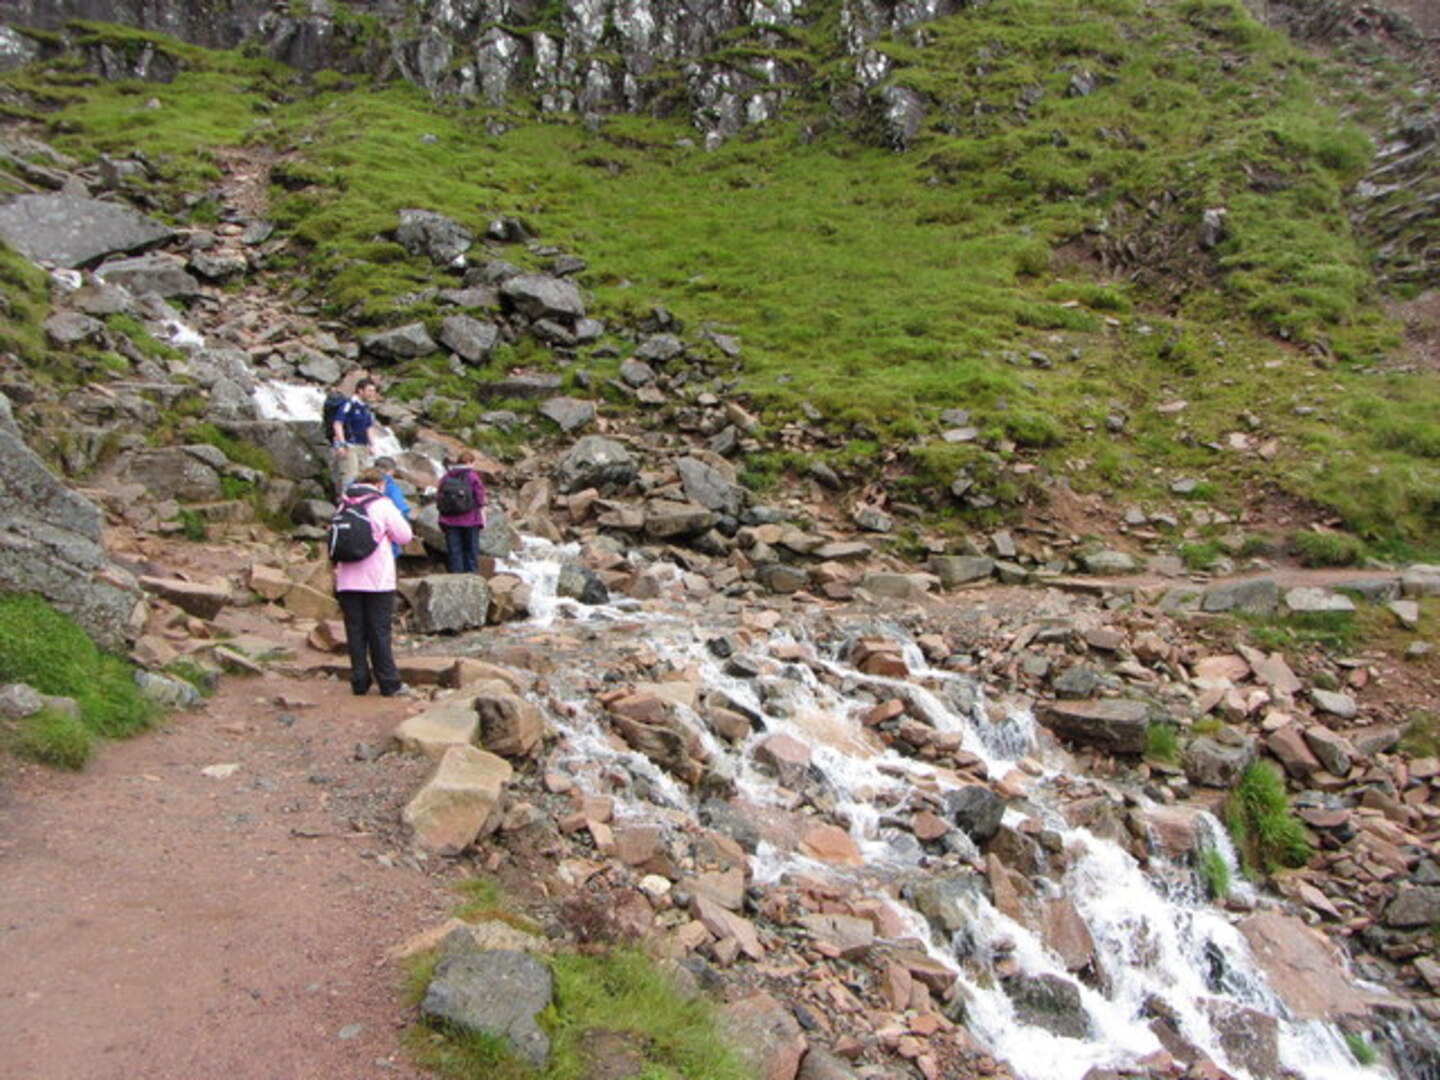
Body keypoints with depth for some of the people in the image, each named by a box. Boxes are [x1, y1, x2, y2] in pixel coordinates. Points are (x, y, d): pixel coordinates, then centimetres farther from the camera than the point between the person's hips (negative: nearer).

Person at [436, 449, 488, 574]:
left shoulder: (445, 477, 6)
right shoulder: (473, 477, -7)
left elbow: (439, 500, 9)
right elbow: (480, 501, -6)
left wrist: (443, 519, 17)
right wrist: (483, 518, 5)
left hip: (450, 521, 3)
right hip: (470, 520, -3)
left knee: (454, 551, 5)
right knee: (471, 550, 6)